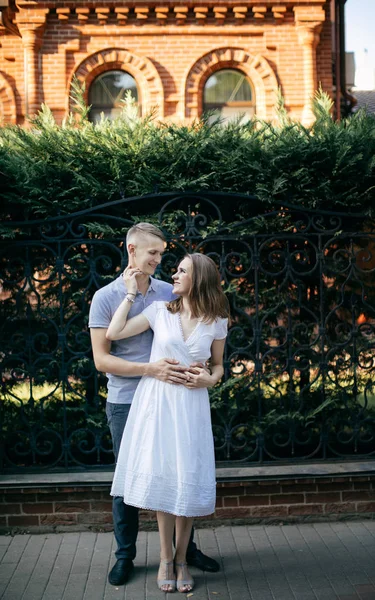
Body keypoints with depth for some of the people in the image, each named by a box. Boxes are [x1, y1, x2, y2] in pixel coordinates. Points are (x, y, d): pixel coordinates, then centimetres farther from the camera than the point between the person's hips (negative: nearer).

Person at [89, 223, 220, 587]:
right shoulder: (105, 298, -5)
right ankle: (125, 555, 22)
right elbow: (101, 359, -10)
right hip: (126, 403, -2)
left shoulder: (169, 293, 4)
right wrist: (150, 370, -22)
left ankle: (186, 547, 26)